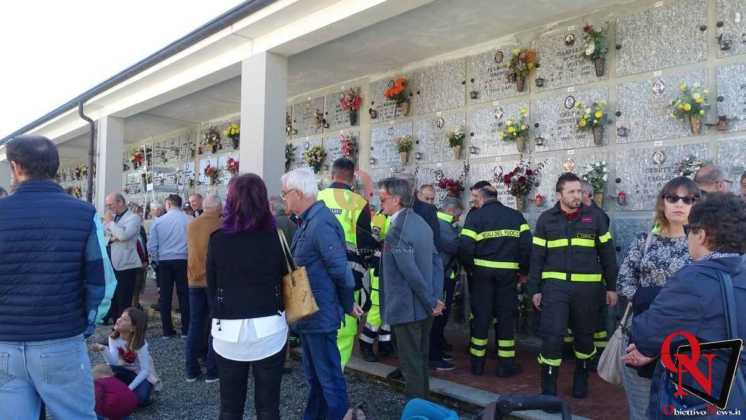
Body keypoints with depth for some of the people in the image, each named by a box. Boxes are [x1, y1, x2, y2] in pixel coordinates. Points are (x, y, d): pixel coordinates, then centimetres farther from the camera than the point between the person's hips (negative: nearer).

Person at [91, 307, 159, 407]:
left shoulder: (140, 344, -26)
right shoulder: (114, 337, -15)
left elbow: (145, 370, -23)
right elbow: (113, 362, -30)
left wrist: (130, 388, -29)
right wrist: (103, 349, -48)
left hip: (142, 374, -4)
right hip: (126, 372, 4)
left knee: (140, 399, -30)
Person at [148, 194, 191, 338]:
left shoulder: (158, 221, -2)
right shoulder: (188, 220, -6)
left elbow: (151, 246, 0)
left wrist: (157, 260, 15)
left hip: (164, 261, 1)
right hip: (183, 261, -1)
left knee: (165, 296, 8)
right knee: (184, 295, 6)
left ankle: (167, 330, 12)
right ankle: (185, 330, 7)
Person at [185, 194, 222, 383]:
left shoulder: (191, 225, 1)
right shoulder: (221, 225, -13)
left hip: (195, 279, 4)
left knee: (195, 325, 12)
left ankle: (191, 370, 16)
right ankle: (212, 371, 5)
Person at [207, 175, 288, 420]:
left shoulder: (218, 238, -5)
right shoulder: (274, 236, -6)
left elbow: (211, 284, 3)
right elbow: (284, 277, 3)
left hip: (228, 328, 1)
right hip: (268, 326, 0)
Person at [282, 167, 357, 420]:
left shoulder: (321, 223, -22)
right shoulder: (307, 221, 10)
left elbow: (341, 270, -22)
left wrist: (347, 305, -9)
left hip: (320, 316, -10)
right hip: (309, 314, 10)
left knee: (329, 378, 3)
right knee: (314, 376, 22)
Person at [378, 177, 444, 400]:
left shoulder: (396, 230, -20)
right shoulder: (420, 222, 8)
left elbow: (412, 273, -23)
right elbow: (437, 261, 9)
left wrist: (432, 303, -13)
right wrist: (435, 298, 6)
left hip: (406, 308, -9)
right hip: (424, 307, 9)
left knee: (411, 364, 3)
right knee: (421, 359, 20)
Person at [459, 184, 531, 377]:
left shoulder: (475, 216, -4)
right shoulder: (516, 216, 5)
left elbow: (465, 247, -14)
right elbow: (527, 245, -3)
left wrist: (471, 267, 2)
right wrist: (524, 271, 6)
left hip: (482, 272, -1)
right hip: (508, 273, 1)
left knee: (481, 316, 8)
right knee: (505, 317, 10)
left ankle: (477, 363, 16)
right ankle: (506, 365, 14)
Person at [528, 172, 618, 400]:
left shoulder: (594, 217, 3)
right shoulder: (546, 219, 3)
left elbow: (607, 253, 7)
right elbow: (537, 256, 4)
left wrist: (611, 287, 5)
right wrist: (534, 289, 1)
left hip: (587, 286, 1)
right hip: (555, 284, -1)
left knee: (584, 335, 14)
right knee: (552, 335, -6)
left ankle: (581, 378, 36)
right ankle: (548, 389, 5)